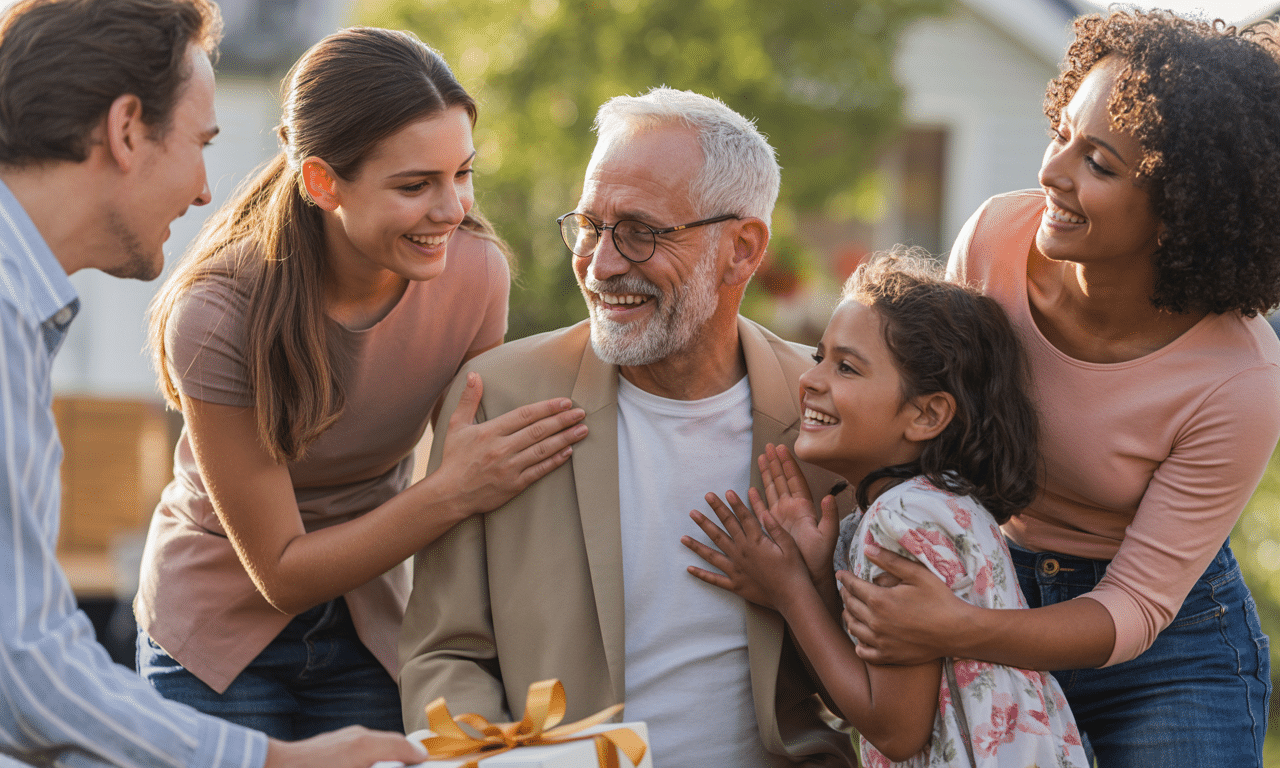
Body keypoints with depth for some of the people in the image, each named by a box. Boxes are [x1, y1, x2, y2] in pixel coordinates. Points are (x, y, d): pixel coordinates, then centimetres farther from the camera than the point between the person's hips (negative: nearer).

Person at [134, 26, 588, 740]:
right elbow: (282, 573, -21)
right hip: (223, 623, -3)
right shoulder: (215, 314, -27)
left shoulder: (475, 272, -17)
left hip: (374, 627, 3)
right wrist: (454, 493, -33)